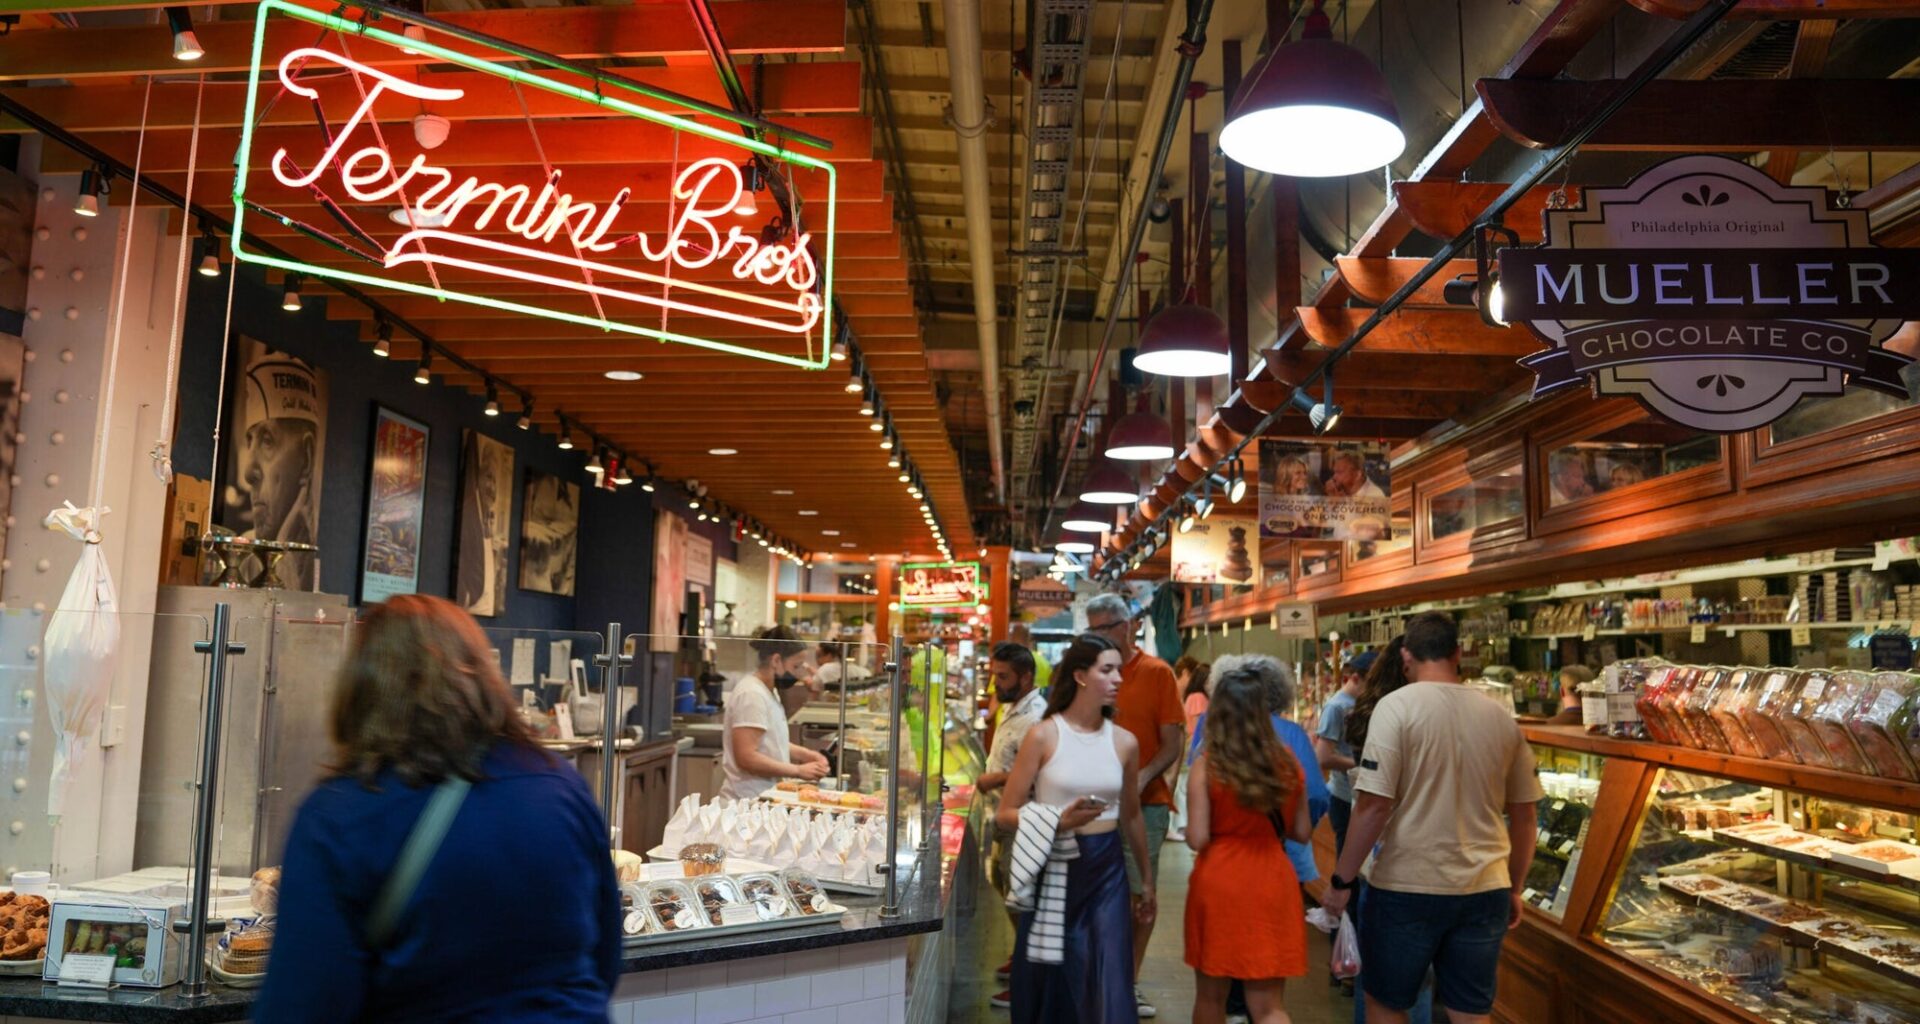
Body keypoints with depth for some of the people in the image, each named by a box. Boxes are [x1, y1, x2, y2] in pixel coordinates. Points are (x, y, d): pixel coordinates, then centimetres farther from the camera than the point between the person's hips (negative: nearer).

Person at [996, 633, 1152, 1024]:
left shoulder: (1124, 742, 4)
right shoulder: (1044, 735, -7)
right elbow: (1006, 813, -7)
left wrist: (1147, 880, 22)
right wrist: (1061, 821, -22)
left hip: (1106, 870, 2)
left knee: (1108, 983, -3)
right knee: (1048, 983, 9)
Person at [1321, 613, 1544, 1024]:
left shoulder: (1397, 706, -11)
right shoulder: (1501, 717, 4)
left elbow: (1374, 806, -16)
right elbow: (1524, 816, 11)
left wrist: (1341, 880, -6)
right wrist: (1513, 889, 23)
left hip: (1407, 887, -4)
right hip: (1485, 889, 4)